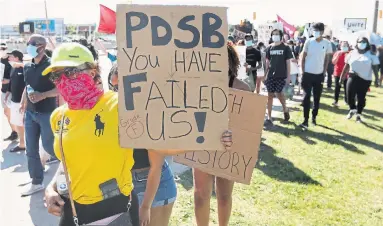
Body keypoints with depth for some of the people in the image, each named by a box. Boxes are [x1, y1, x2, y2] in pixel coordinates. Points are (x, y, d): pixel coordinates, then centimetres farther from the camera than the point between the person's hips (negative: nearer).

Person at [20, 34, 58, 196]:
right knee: (31, 150, 8)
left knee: (48, 146, 1)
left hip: (47, 113, -6)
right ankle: (36, 182, 20)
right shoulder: (27, 67, 9)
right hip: (30, 113, 6)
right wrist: (23, 104, 18)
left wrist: (43, 95, -25)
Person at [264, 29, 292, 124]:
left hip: (281, 75, -3)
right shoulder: (269, 48, 8)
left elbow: (288, 62, 0)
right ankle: (269, 116, 7)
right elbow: (267, 62, 12)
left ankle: (285, 109, 24)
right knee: (270, 95, 1)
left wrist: (288, 76, -5)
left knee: (278, 93, -5)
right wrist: (265, 74, 8)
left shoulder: (285, 48, 1)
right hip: (270, 75, 3)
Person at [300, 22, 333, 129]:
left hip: (319, 75, 1)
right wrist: (303, 72, -3)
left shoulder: (327, 43, -2)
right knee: (307, 97, -5)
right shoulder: (309, 42, -4)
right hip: (308, 74, -1)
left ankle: (314, 117, 25)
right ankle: (306, 120, -2)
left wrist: (324, 73, 0)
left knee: (317, 98, 9)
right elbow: (303, 57, 2)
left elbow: (327, 59, 6)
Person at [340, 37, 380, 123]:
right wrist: (342, 77, 9)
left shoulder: (371, 55, 0)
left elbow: (375, 67, -2)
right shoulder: (352, 53, 7)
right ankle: (352, 110, 26)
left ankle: (358, 114, 22)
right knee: (350, 96, -3)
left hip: (365, 80, -1)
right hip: (353, 78, 2)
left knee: (361, 98, 4)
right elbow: (346, 66, 10)